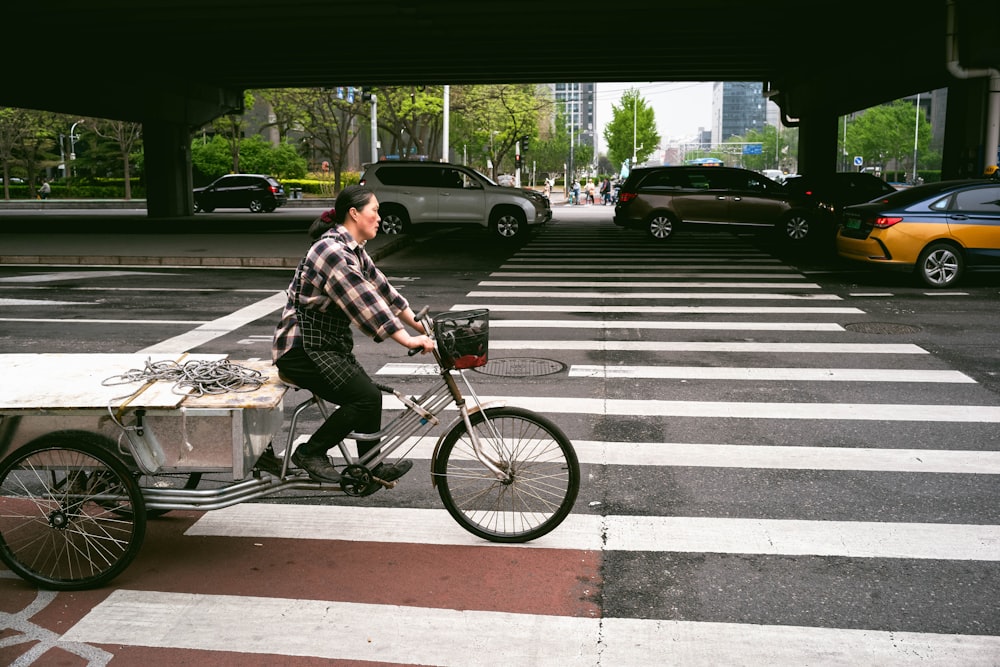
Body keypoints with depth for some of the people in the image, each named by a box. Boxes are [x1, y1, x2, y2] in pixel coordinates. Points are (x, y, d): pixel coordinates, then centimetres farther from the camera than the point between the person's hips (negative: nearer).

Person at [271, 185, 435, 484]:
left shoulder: (353, 249, 10)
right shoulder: (333, 250, -22)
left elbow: (382, 289, 11)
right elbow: (365, 304, -27)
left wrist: (421, 327, 7)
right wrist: (408, 341, -27)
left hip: (329, 344, 10)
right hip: (302, 349, -10)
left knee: (368, 396, 7)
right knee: (367, 397, -17)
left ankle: (372, 468, 20)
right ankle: (310, 453, -2)